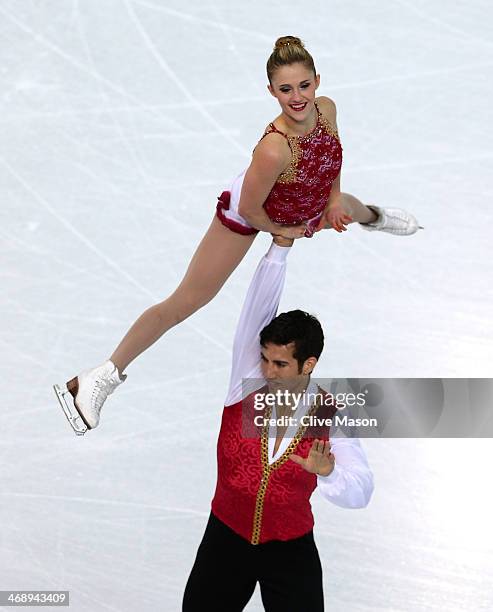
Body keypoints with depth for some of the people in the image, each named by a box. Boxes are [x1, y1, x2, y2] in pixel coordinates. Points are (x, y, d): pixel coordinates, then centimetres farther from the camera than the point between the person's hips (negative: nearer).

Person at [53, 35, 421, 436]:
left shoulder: (326, 108, -29)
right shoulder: (274, 150, -47)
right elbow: (249, 210, -31)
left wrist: (335, 196, -3)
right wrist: (282, 230, -13)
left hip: (310, 204, 7)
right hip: (249, 213, -7)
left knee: (343, 206, 41)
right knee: (187, 301, -2)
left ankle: (374, 216, 84)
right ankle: (104, 376, 8)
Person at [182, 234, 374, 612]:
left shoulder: (332, 418, -11)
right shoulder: (248, 383, -9)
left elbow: (360, 493, -18)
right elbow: (258, 307, -18)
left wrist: (327, 473, -39)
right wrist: (280, 248, -27)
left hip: (292, 552, -1)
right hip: (226, 539, 1)